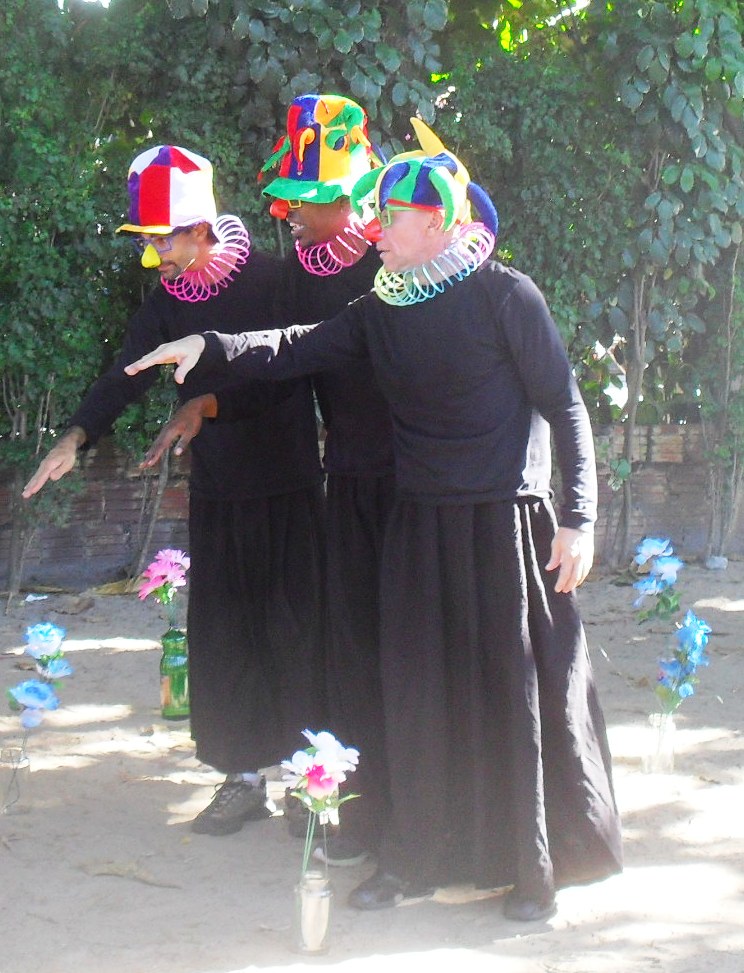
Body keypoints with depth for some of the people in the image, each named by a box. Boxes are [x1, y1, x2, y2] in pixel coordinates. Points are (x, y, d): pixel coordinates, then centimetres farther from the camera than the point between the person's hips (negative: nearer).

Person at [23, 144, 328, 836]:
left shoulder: (275, 281, -10)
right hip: (217, 493, 4)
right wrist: (76, 436, -17)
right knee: (221, 636, 6)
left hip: (289, 490, -4)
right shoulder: (167, 303, 3)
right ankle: (244, 778, 18)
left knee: (295, 630, 0)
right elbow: (125, 376, -3)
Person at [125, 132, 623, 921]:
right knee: (418, 693, 8)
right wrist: (208, 348, -14)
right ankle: (417, 855, 20)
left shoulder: (505, 295, -7)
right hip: (420, 528, 5)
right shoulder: (381, 313, 9)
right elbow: (296, 349, 2)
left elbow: (563, 406, -8)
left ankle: (537, 866, 15)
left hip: (506, 523, -5)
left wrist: (577, 519, -12)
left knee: (520, 691, 1)